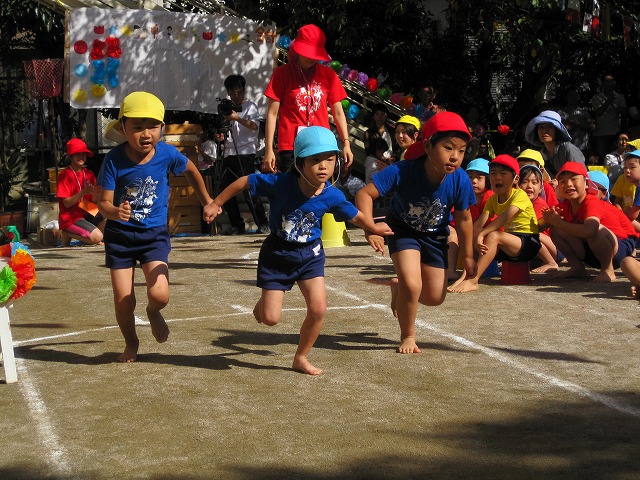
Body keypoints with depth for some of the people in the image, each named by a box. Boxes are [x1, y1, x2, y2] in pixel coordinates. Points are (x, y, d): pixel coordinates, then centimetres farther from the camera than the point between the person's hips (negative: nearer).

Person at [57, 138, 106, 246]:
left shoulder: (89, 174, 10)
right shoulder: (64, 175, -8)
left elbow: (94, 201, 7)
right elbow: (67, 203, -15)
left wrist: (95, 194, -16)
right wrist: (83, 192, -28)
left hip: (86, 214, 6)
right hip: (70, 218, -6)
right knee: (97, 237, -24)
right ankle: (67, 234, -2)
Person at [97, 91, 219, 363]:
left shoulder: (167, 154, -10)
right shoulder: (114, 160, -15)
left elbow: (190, 170, 12)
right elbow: (104, 202, -14)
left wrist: (207, 203, 20)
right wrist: (115, 212, -37)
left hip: (154, 234, 0)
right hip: (119, 235, 0)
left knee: (159, 294, -19)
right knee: (123, 301, -1)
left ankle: (153, 312, 20)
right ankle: (131, 344, 30)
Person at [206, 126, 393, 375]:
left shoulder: (332, 196, -16)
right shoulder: (281, 183, -26)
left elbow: (355, 215, 4)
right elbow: (245, 181, -15)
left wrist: (375, 228, 19)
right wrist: (216, 203, -9)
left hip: (310, 255, 2)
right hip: (277, 254, -2)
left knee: (318, 309, -11)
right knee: (270, 318, -1)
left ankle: (301, 358, 12)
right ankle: (265, 300, 39)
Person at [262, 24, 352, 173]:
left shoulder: (328, 75, 10)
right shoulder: (282, 74, 3)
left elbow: (338, 112, 13)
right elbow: (272, 113, 0)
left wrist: (346, 143, 3)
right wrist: (269, 150, -6)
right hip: (291, 148, -2)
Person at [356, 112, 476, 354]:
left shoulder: (460, 181, -26)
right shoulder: (402, 171, -35)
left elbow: (463, 219, -10)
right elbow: (365, 194, -33)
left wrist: (467, 256, 1)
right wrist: (371, 229, -47)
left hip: (435, 236, 3)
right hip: (403, 230, -3)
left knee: (435, 297, 7)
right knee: (412, 284, -21)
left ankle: (399, 288, 41)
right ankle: (407, 337, 5)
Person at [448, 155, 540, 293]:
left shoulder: (520, 195, -13)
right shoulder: (492, 199, 9)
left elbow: (505, 217, -30)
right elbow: (478, 224, -4)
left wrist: (482, 234, -39)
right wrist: (476, 238, -25)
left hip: (529, 243, -8)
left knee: (493, 236, -30)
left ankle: (472, 281, -37)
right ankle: (465, 276, -22)